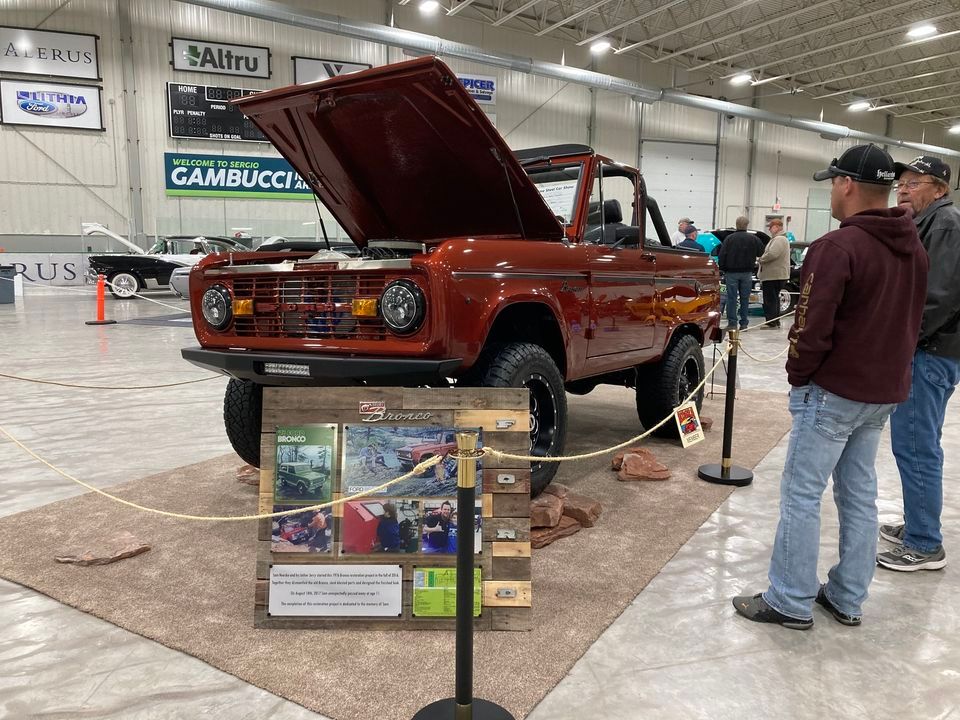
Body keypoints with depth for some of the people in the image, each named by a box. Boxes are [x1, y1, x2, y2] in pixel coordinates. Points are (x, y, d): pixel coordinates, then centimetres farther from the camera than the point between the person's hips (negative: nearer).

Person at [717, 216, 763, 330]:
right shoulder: (754, 239, 1)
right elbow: (762, 252, 2)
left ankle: (732, 323, -2)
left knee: (731, 298, 1)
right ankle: (744, 323, 10)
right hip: (747, 273, 2)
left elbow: (722, 255, -6)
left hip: (731, 273, -2)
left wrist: (723, 269, 3)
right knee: (745, 298, 8)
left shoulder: (729, 238, -4)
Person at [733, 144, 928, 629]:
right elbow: (910, 321, 17)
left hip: (833, 392, -9)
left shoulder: (838, 246, -19)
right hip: (884, 392, 9)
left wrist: (798, 376, -5)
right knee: (859, 495, 15)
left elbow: (813, 328, -20)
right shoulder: (914, 249, 10)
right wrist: (887, 370, 20)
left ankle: (791, 602, 8)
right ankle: (847, 599, 25)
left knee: (802, 495, 0)